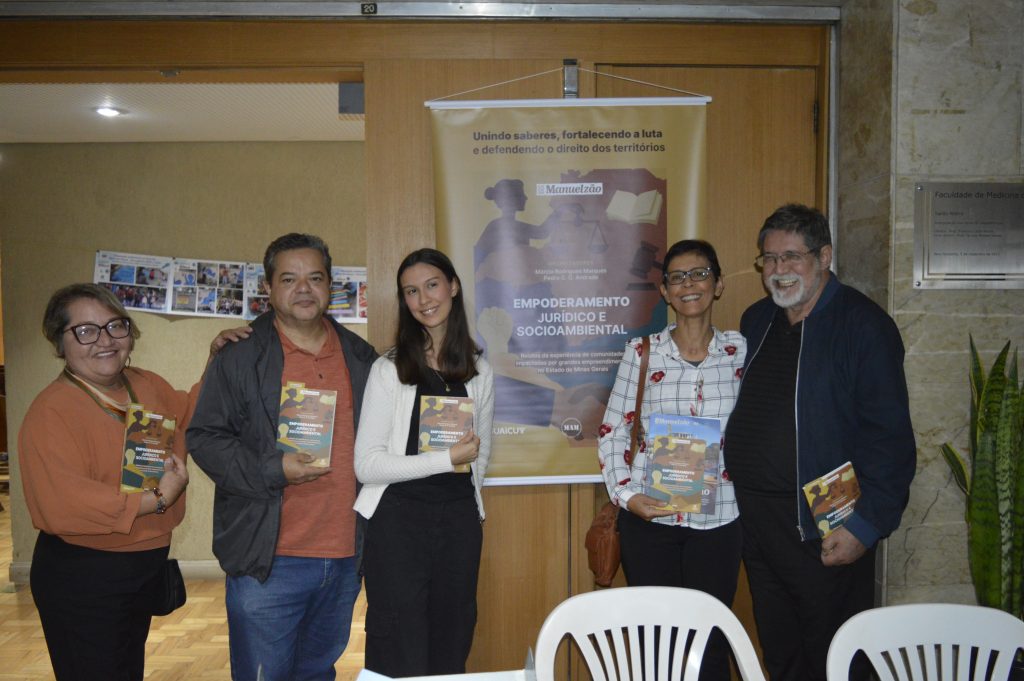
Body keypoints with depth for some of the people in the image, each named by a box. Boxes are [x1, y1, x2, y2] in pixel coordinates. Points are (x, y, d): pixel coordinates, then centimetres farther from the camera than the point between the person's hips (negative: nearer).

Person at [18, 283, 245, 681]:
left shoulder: (147, 385, 1)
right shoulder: (50, 412, -23)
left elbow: (187, 416, 20)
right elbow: (62, 504, -32)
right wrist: (156, 499, -25)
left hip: (146, 566, 8)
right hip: (81, 579, -8)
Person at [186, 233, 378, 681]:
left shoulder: (361, 358, 10)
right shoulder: (239, 359, -3)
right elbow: (204, 438, -5)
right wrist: (272, 471, -18)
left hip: (346, 556, 4)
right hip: (268, 560, -4)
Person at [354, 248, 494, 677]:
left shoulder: (479, 371, 7)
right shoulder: (389, 370, -5)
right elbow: (366, 464, -12)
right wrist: (447, 459, -14)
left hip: (460, 520, 4)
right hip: (399, 520, -3)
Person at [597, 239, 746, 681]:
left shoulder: (740, 350, 2)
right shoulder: (641, 351, -1)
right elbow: (612, 433, 1)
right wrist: (625, 494, -10)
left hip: (718, 518, 1)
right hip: (649, 517, 0)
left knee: (711, 644, 10)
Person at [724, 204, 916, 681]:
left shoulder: (863, 324, -10)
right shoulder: (756, 321, 11)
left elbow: (889, 436, -14)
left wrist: (866, 525, -17)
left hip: (826, 531, -6)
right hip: (755, 521, 6)